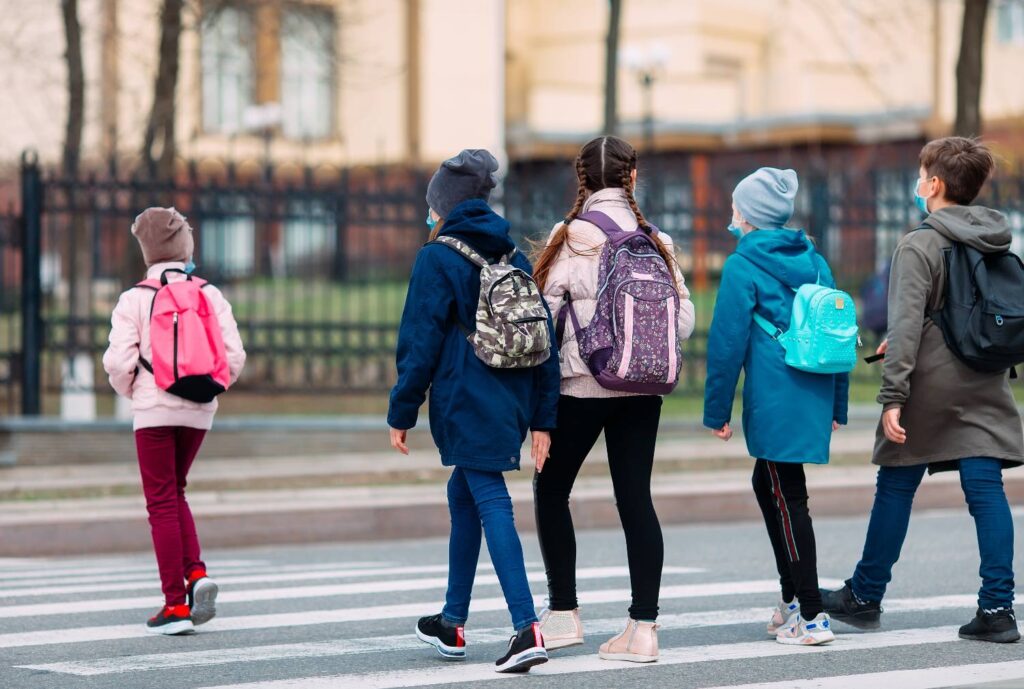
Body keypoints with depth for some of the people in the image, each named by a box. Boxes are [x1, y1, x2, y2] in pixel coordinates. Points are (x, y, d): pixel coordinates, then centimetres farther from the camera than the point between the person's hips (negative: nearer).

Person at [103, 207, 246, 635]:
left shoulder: (135, 298, -7)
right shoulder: (210, 295, 2)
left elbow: (119, 361, -12)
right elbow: (234, 356, -3)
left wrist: (129, 391, 9)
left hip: (154, 408, -4)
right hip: (199, 410, 4)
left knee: (162, 502, 2)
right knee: (175, 491, 22)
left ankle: (176, 604, 0)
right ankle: (196, 572, 2)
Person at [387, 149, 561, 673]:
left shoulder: (437, 259, -7)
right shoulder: (514, 257, 12)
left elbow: (420, 341, -9)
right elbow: (545, 340, 11)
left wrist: (401, 413, -2)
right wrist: (542, 421, 12)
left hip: (466, 403, -7)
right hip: (510, 404, 7)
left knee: (492, 506, -9)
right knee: (463, 496, 20)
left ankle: (527, 628, -20)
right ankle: (452, 624, 29)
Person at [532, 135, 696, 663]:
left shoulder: (571, 239, -10)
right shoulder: (655, 241, 2)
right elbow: (684, 318, 1)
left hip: (581, 384, -4)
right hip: (643, 388, 4)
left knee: (551, 489, 13)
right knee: (635, 498, 6)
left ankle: (563, 613, 13)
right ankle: (643, 628, 2)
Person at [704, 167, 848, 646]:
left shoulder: (743, 265, -7)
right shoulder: (813, 260, 13)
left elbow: (727, 341, -9)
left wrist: (717, 410, -3)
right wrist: (836, 404, 20)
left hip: (773, 399, -7)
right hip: (815, 392, 7)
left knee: (788, 500, -4)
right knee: (767, 485, 20)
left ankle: (811, 616, -4)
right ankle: (792, 600, 22)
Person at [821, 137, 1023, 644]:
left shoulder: (919, 247, -12)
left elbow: (906, 325, -20)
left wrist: (892, 396, -21)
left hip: (929, 388, -5)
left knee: (895, 488, 8)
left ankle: (865, 597, 20)